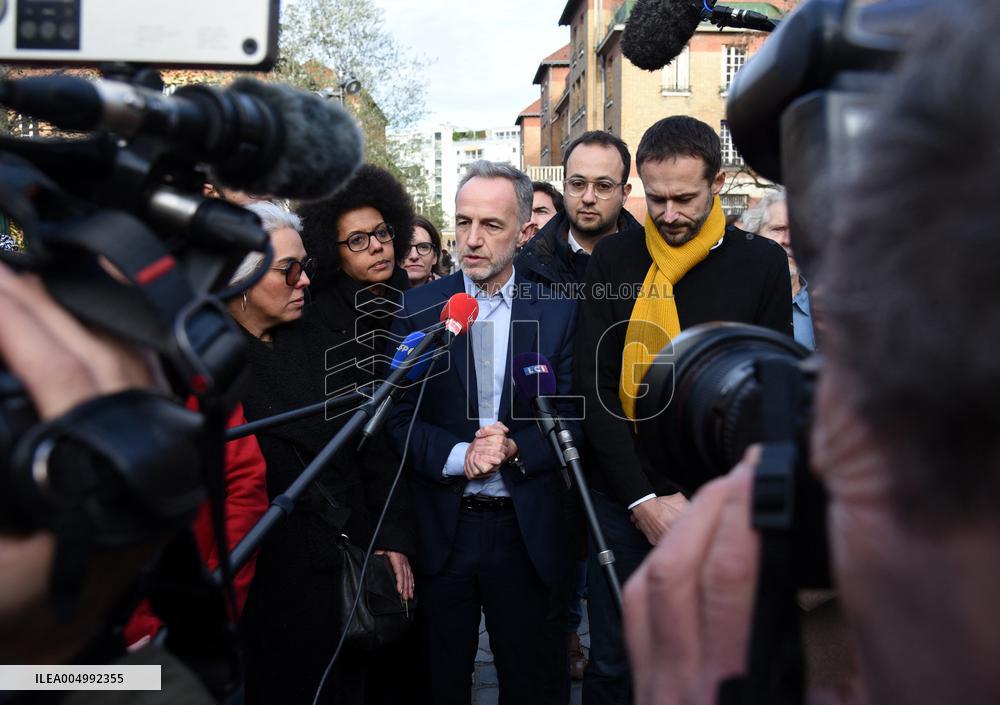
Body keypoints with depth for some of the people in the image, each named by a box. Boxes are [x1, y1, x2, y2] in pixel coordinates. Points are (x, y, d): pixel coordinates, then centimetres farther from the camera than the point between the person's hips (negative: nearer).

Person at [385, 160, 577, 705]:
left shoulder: (559, 310, -2)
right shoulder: (418, 308, -2)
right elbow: (399, 417, -4)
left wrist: (515, 450, -19)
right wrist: (458, 456, -20)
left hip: (527, 530, 0)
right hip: (440, 530, 0)